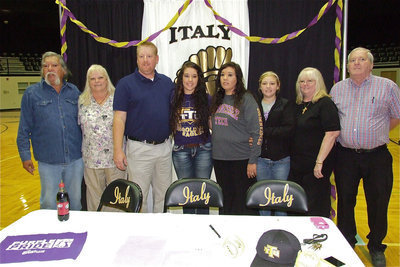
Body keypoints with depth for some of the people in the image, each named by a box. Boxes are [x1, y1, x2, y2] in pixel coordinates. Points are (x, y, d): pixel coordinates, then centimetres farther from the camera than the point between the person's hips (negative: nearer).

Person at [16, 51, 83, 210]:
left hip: (75, 159, 2)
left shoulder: (74, 92, 7)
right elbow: (24, 129, 3)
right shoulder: (31, 93, 2)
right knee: (49, 203, 9)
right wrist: (25, 156, -1)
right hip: (48, 161, -2)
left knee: (76, 200, 14)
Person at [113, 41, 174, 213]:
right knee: (138, 197, 4)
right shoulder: (126, 83, -3)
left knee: (163, 196, 15)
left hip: (165, 147, 4)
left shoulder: (167, 83, 9)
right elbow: (119, 118, -8)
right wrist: (118, 150, -15)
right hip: (139, 148, -4)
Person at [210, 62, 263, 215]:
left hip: (241, 159, -5)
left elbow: (257, 131, -10)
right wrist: (214, 148, 10)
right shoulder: (217, 100, 11)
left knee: (244, 204, 3)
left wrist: (253, 161, -13)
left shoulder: (246, 99, -7)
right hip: (219, 158, 6)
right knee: (225, 202, 15)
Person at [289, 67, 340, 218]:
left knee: (316, 208, 2)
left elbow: (332, 133, -18)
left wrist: (320, 162, -22)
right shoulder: (298, 105, 13)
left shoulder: (325, 103, -9)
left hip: (316, 165, -7)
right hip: (297, 163, 7)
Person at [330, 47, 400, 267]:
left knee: (378, 204, 7)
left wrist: (376, 134, 4)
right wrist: (348, 135, 7)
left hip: (377, 156, -2)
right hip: (345, 156, 2)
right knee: (345, 201, 11)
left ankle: (376, 248, 28)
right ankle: (346, 243, 30)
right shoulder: (337, 89, 8)